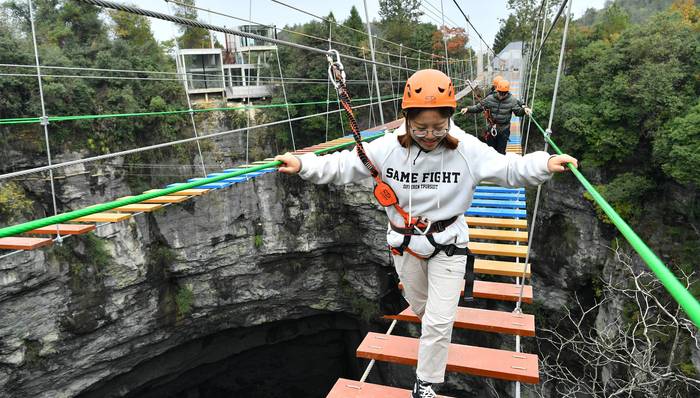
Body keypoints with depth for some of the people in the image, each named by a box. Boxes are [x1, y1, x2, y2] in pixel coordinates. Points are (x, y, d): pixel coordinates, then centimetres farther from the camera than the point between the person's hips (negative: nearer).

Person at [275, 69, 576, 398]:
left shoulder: (468, 150, -18)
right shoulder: (387, 148, -17)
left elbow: (508, 169, -12)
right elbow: (343, 166, -13)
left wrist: (543, 164, -29)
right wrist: (303, 164, -25)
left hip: (448, 245, -1)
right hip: (405, 243, 2)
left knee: (439, 321, 0)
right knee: (419, 305, 25)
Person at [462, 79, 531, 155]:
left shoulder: (512, 100, -11)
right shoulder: (490, 98, -9)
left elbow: (518, 111, -4)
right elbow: (478, 107, -2)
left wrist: (524, 109, -25)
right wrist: (468, 109, -15)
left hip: (504, 130, -2)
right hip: (492, 128, 2)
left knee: (501, 151, 9)